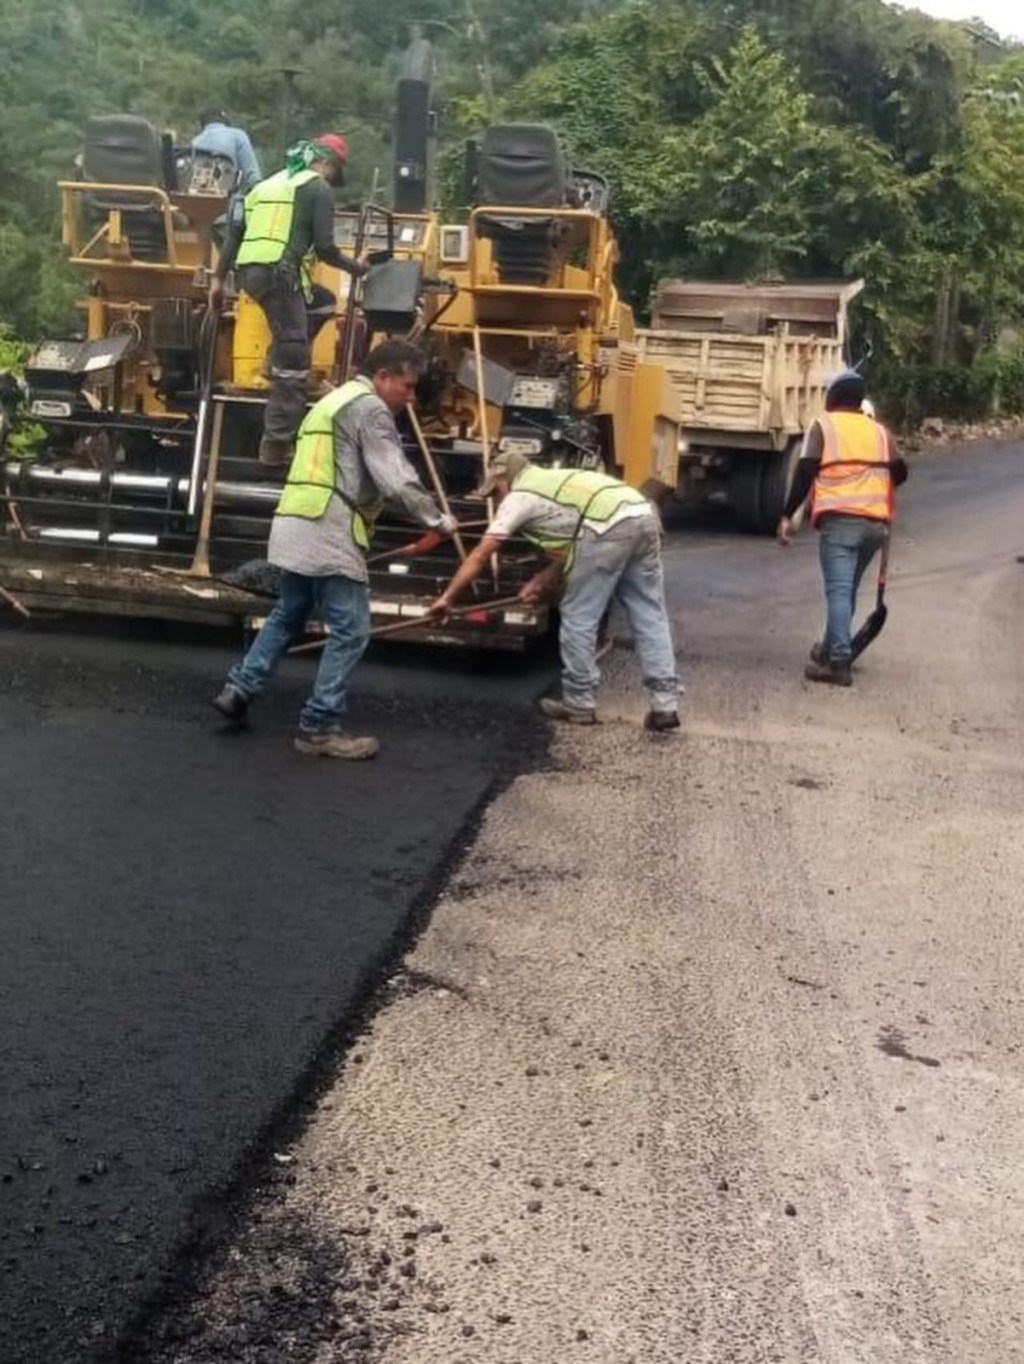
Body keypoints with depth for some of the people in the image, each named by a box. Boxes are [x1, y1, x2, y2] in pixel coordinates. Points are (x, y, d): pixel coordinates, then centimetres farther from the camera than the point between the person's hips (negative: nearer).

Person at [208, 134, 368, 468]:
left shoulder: (268, 184, 25)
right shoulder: (318, 188, 3)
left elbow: (235, 232, 21)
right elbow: (324, 248, -4)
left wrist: (218, 278, 22)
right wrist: (354, 267, 14)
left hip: (248, 271, 8)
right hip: (279, 274, -8)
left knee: (323, 301, 29)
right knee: (292, 368, -3)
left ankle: (284, 357, 14)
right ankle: (276, 446, -4)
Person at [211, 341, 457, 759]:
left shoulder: (333, 401, 26)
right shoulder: (370, 408, -6)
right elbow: (397, 480, -14)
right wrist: (437, 519, -4)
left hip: (296, 525, 10)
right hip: (328, 532, -10)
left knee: (288, 615, 23)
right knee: (350, 631, -5)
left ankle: (238, 690, 21)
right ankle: (320, 728, -3)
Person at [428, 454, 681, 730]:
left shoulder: (518, 497, 14)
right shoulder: (554, 482, 36)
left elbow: (479, 556, 15)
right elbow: (570, 546, 35)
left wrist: (448, 597, 21)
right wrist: (545, 580, 33)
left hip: (609, 527, -8)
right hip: (644, 516, 8)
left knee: (578, 618, 7)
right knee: (649, 617, 10)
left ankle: (579, 703, 15)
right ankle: (666, 704, 9)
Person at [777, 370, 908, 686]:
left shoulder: (824, 425, 6)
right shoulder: (879, 430, 19)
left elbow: (805, 471, -3)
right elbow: (899, 473, 20)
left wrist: (788, 515, -2)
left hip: (840, 519, -5)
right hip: (876, 522, 5)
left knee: (839, 590, -11)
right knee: (847, 588, 19)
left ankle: (838, 663, -20)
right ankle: (830, 649, 30)